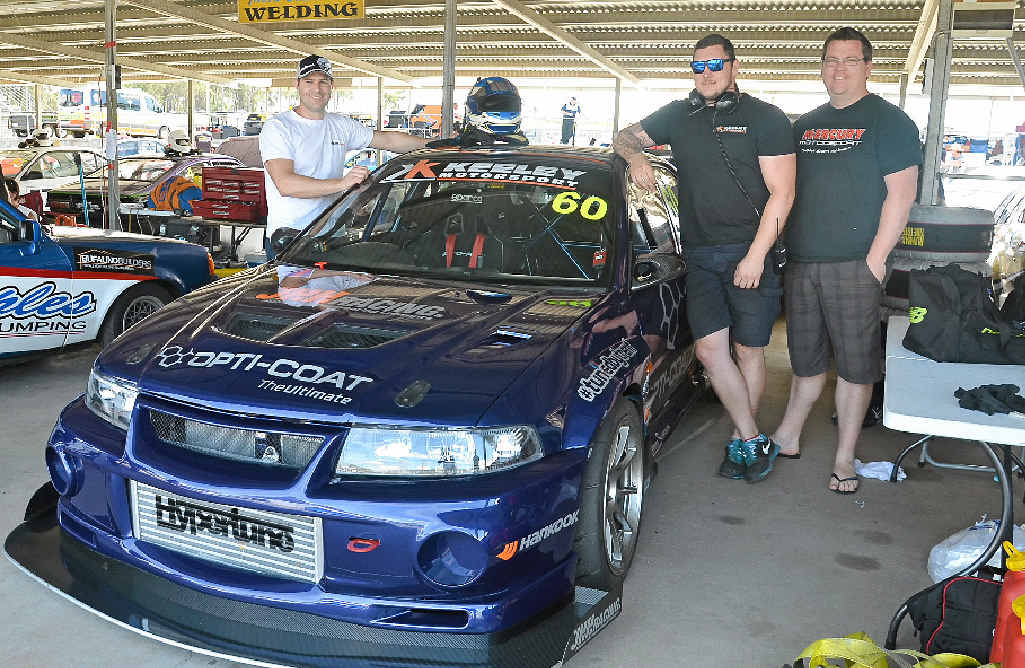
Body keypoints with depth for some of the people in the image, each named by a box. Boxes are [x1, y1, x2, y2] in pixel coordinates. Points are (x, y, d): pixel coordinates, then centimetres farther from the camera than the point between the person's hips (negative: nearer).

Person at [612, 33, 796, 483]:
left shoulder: (764, 119, 1)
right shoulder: (678, 117, 15)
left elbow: (781, 193, -5)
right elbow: (625, 138, 24)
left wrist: (756, 255, -13)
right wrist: (636, 158, -2)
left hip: (749, 253, -3)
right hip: (700, 257, 4)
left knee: (748, 351, 3)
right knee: (710, 349, -5)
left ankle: (739, 440, 18)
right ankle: (753, 439, 6)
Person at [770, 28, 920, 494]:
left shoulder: (888, 121, -1)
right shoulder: (804, 125, 16)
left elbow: (901, 193, -8)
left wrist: (876, 256, -14)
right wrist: (785, 247, 12)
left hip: (855, 266, -5)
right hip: (800, 264, 5)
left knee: (855, 364, 1)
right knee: (805, 358, 15)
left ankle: (844, 460, 10)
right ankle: (788, 437, 28)